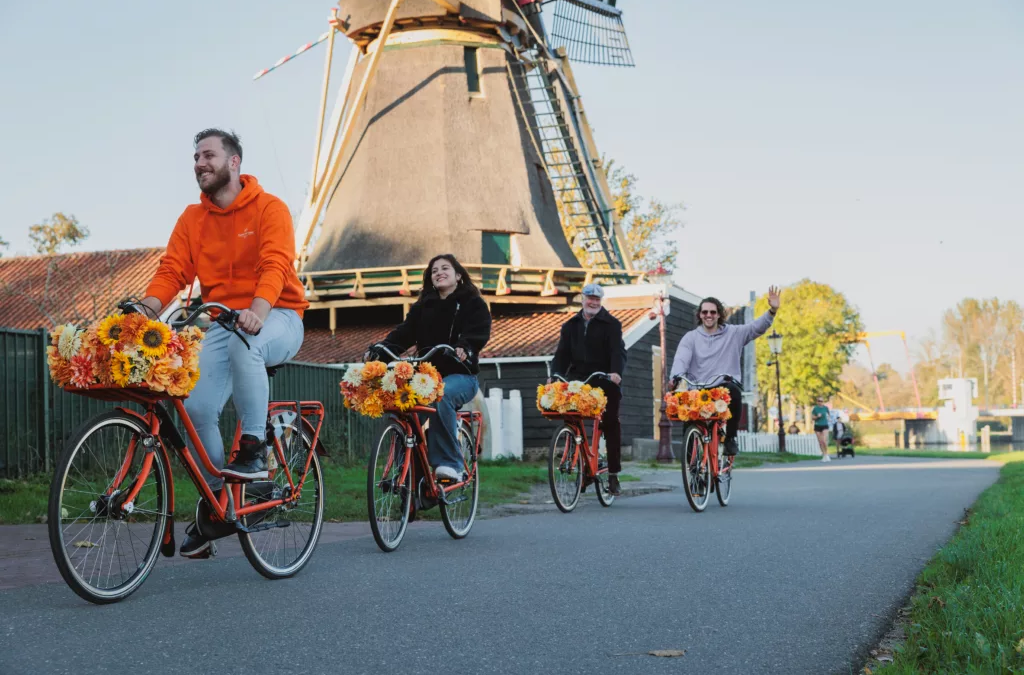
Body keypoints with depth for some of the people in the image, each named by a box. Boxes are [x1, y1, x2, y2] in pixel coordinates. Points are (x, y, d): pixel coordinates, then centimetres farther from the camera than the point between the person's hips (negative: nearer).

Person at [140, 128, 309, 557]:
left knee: (243, 343, -40)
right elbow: (172, 270, -1)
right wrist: (146, 308, -21)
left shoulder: (269, 208, -6)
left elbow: (276, 266, -21)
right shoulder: (192, 218, 9)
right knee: (196, 407, -14)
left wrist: (258, 310, -39)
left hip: (276, 317, -4)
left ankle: (254, 448, -29)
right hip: (222, 322, 5)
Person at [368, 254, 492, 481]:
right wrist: (379, 350, -17)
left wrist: (464, 348, -37)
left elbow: (479, 334, -14)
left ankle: (449, 463, -34)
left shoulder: (474, 305, 5)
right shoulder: (422, 307, 17)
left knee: (441, 396, -38)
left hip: (461, 375, -4)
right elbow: (404, 333, 3)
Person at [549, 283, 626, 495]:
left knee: (611, 425, -2)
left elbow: (618, 351, -11)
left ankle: (613, 473, 3)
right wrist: (555, 375, -9)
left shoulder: (611, 324, 2)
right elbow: (562, 353, 8)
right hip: (579, 381, 3)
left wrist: (616, 372, -29)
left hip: (605, 382, -3)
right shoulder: (571, 326, 14)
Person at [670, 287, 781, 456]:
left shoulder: (734, 333, 11)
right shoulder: (691, 337, 9)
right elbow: (681, 359, -5)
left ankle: (730, 437, -15)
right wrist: (677, 377, -27)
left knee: (733, 392, -34)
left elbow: (757, 327, 0)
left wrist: (772, 311, -18)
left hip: (725, 387, -1)